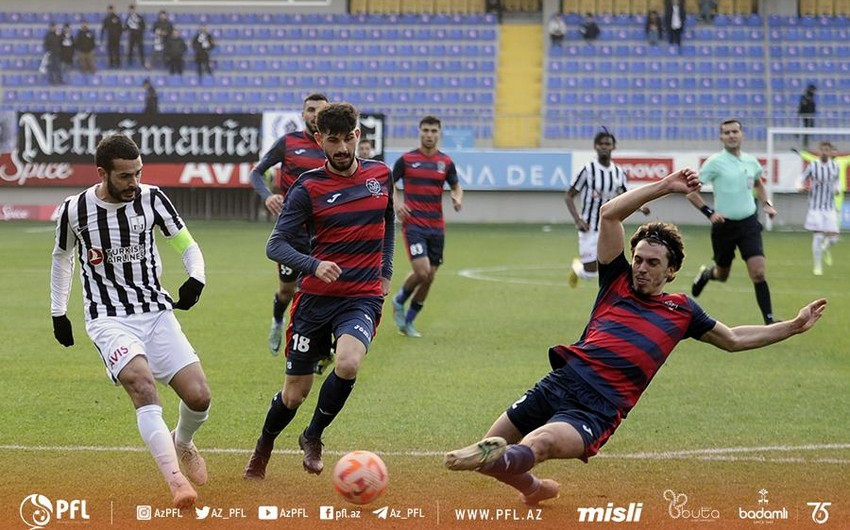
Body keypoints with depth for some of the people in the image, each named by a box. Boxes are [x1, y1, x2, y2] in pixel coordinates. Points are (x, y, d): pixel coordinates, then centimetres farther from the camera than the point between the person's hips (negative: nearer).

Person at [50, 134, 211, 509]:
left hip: (157, 312, 3)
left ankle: (182, 444, 28)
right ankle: (175, 479, -35)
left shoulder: (151, 199, -3)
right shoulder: (76, 210, -6)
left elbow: (187, 244, 7)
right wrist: (58, 312, 18)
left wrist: (196, 277, -14)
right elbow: (62, 257, 14)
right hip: (109, 319, -3)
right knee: (142, 383, -31)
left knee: (199, 397, -8)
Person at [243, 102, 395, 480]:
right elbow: (276, 245, -9)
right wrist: (314, 265, -26)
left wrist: (386, 272, 16)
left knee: (348, 364, -28)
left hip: (363, 297, 1)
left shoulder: (380, 175, 5)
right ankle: (263, 448, 36)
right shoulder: (308, 187, -5)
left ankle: (313, 436, 0)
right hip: (316, 297, -1)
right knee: (295, 392, 4)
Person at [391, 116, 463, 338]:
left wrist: (458, 197, -5)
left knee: (429, 277, 5)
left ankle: (408, 322, 20)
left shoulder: (446, 162, 7)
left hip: (436, 226, 4)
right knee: (422, 272, -18)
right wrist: (396, 202, -9)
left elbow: (456, 186, 17)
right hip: (413, 224, -4)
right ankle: (399, 301, 13)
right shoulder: (406, 159, -1)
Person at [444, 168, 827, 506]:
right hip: (559, 384, 4)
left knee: (537, 445, -33)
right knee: (492, 450, 3)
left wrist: (794, 326, 28)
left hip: (599, 409, -4)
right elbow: (610, 213, 11)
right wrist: (664, 187, 12)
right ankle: (536, 490, 32)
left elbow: (734, 340, 30)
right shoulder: (618, 282, 19)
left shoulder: (681, 310, 19)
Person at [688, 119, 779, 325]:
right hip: (724, 225, -2)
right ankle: (706, 274, 51)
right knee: (722, 275, 14)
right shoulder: (715, 162, -9)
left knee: (758, 273, -13)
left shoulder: (751, 161, 5)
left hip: (749, 224, 2)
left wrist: (766, 204, 10)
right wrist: (709, 212, -18)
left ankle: (769, 320, -11)